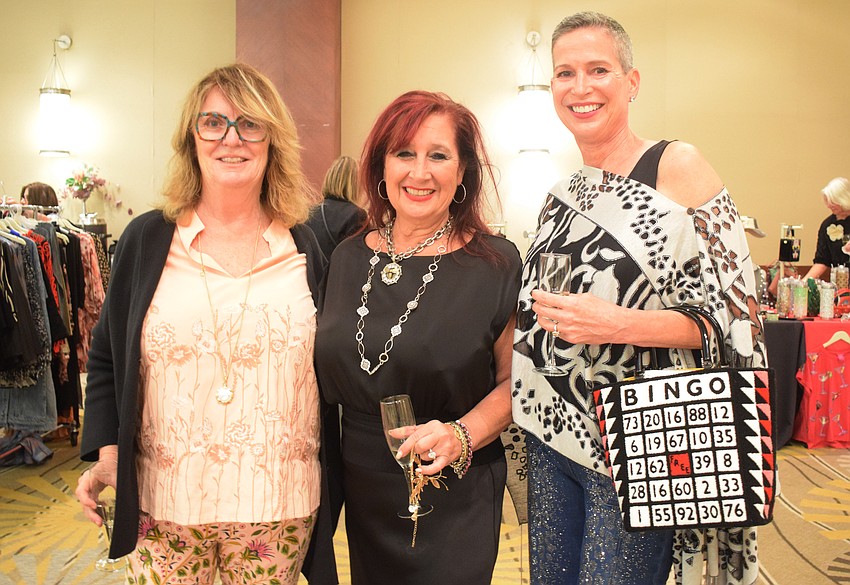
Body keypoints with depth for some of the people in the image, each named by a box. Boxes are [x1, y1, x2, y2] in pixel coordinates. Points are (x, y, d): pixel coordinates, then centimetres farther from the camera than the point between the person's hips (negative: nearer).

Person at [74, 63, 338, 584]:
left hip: (279, 503, 1)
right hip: (164, 504, 0)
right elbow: (107, 360, 7)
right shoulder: (147, 239, 1)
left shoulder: (304, 248, 1)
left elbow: (329, 367, 7)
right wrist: (107, 453, -5)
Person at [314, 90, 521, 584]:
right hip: (363, 492, 4)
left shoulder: (496, 264, -11)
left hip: (453, 501, -4)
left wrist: (462, 435, -22)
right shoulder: (349, 256, 1)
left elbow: (513, 380, -6)